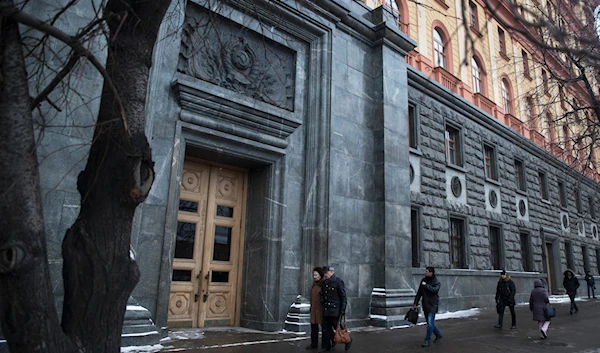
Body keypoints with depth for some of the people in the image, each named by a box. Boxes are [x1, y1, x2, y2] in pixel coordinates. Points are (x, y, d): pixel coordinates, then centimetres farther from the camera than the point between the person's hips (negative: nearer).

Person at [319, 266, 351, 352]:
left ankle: (348, 341, 24)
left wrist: (343, 310, -14)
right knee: (326, 328, 8)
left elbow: (343, 296, -11)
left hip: (335, 310, -7)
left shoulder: (338, 281, -10)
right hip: (326, 310, 7)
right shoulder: (324, 282, 10)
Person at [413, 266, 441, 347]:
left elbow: (435, 290, -30)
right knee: (430, 323, 16)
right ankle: (438, 335, 36)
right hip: (425, 305, 6)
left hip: (432, 305, -6)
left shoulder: (436, 282, -8)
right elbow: (419, 292, 13)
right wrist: (415, 302, 11)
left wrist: (426, 285, -23)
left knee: (430, 323, -11)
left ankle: (427, 340, -2)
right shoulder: (423, 280, 7)